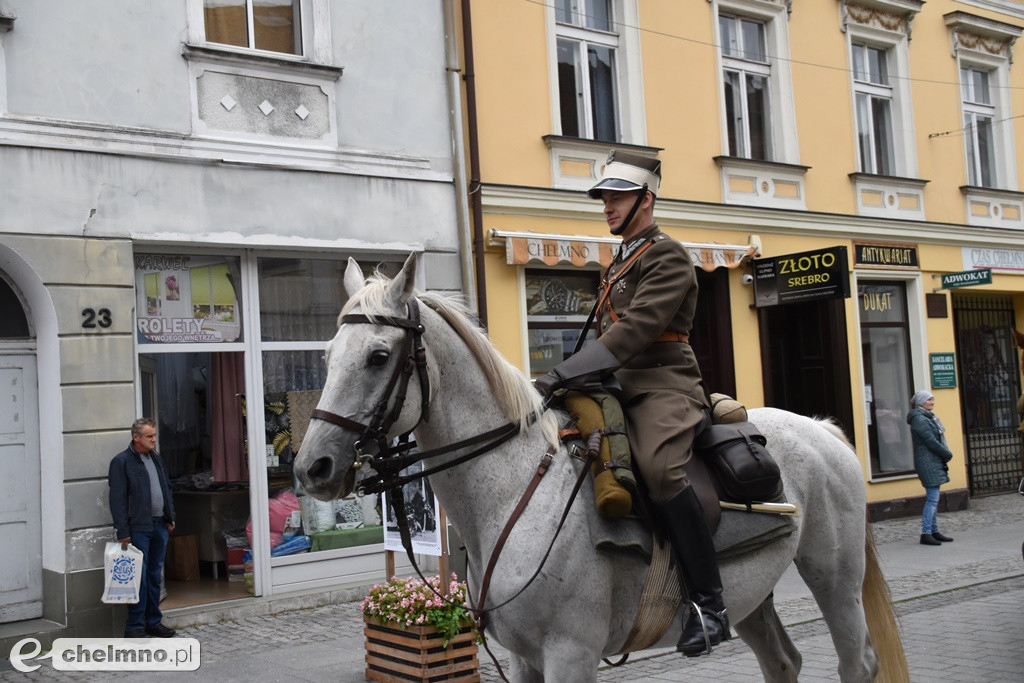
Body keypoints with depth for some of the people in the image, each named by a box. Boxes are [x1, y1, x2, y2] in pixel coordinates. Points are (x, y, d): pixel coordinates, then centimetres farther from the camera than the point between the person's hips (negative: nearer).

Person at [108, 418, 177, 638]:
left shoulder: (156, 458, 14)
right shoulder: (121, 462, -8)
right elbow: (117, 499, -11)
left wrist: (170, 518, 15)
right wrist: (123, 532, -15)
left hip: (160, 526, 7)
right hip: (138, 528, -7)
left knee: (155, 576, 12)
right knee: (139, 577, -4)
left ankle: (154, 621, 20)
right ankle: (134, 626, 4)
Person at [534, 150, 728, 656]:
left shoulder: (667, 256, -5)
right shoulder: (620, 263, 24)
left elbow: (638, 328, -20)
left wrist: (565, 374, -27)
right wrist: (569, 379, 9)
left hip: (663, 384, -10)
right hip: (621, 387, 10)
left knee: (659, 469, -35)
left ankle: (709, 603, -27)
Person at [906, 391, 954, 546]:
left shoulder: (928, 417, 17)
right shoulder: (919, 419, -14)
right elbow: (931, 442, -18)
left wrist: (946, 454, 3)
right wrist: (948, 454, -8)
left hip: (935, 463, 10)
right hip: (928, 463, -10)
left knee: (933, 499, 12)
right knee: (932, 498, -11)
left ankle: (934, 531, 18)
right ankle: (926, 534, -10)